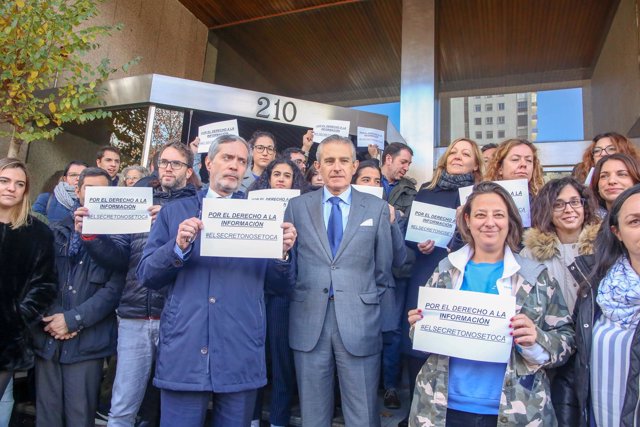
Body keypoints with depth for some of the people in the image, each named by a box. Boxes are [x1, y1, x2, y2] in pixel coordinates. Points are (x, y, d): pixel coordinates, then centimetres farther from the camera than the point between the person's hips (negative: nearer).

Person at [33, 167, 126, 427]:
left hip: (87, 341, -3)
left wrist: (73, 319, -12)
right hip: (48, 337, 3)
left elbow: (114, 288, -7)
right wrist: (48, 318, -7)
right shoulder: (57, 232, 12)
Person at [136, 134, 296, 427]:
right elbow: (145, 274, 3)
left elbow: (278, 279, 3)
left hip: (241, 356, 1)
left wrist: (284, 253, -18)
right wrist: (178, 247, -15)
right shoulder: (174, 212, 7)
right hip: (183, 352, 0)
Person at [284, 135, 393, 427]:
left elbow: (383, 266, 8)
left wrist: (369, 299, 9)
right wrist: (297, 296, 3)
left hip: (359, 322, -1)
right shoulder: (297, 206, 6)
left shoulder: (377, 208, 3)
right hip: (309, 321, 1)